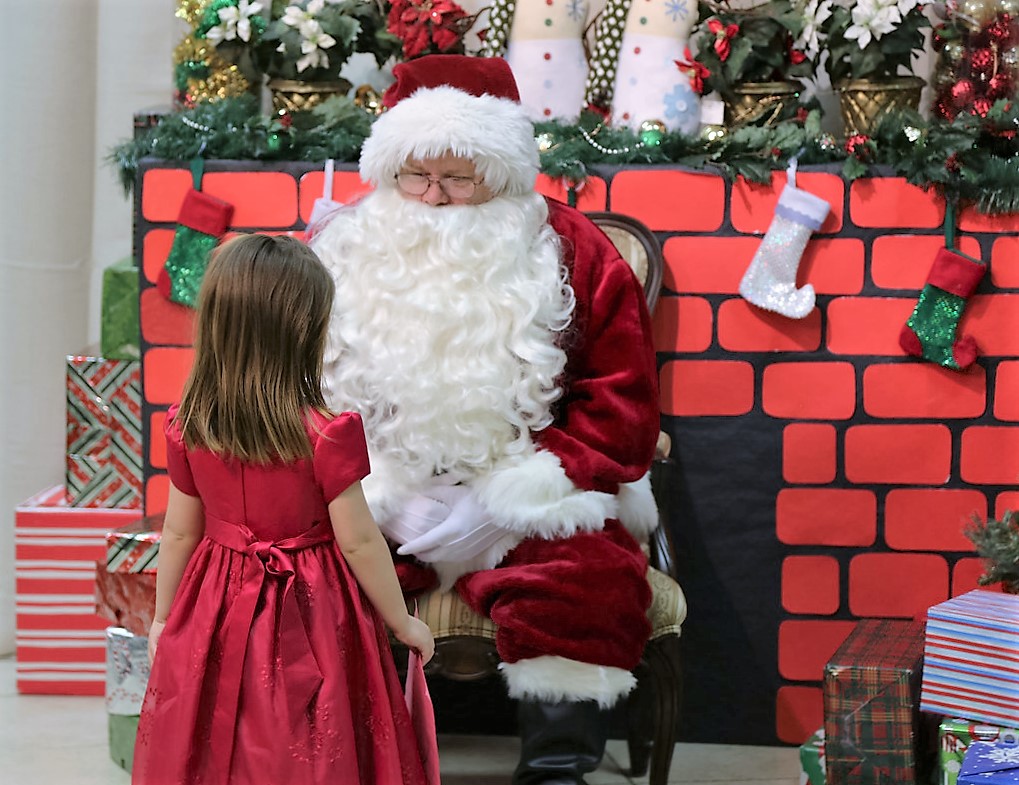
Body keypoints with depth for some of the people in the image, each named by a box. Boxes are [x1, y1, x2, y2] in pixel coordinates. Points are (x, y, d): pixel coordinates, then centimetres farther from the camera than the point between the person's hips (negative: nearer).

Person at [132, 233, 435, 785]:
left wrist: (162, 620, 17)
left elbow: (179, 535, 3)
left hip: (218, 616, 4)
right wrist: (403, 623, 1)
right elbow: (359, 542, -13)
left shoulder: (187, 429, -7)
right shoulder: (327, 434, -20)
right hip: (307, 618, -4)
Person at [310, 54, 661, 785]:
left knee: (588, 581, -31)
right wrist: (367, 487, -9)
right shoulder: (346, 250, 6)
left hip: (525, 499, -1)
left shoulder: (570, 251, 0)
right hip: (376, 498, 2)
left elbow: (621, 402, -2)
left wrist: (506, 496, -12)